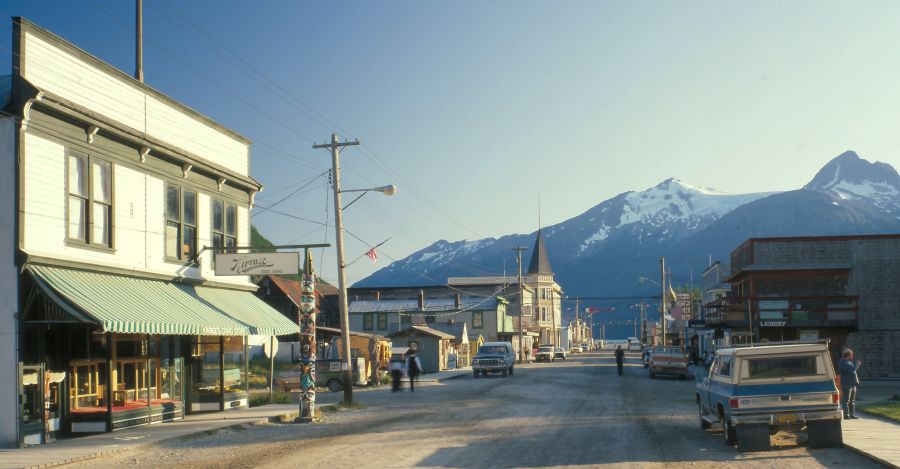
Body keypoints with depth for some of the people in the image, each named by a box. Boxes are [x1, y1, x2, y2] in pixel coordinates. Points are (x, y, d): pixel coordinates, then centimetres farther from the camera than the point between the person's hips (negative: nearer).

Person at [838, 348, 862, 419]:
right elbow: (852, 369, -24)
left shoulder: (849, 362, 17)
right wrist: (857, 364, -9)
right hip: (847, 385, -11)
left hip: (852, 384, 11)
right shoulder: (843, 363, -16)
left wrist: (857, 364, 14)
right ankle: (846, 415, -6)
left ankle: (851, 414, 20)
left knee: (852, 400, 14)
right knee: (846, 400, -7)